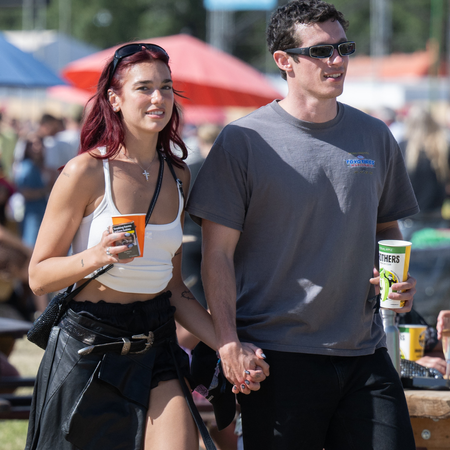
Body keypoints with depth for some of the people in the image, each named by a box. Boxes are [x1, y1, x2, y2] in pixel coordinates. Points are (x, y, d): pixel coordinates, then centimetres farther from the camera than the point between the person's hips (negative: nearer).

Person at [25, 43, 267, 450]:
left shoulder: (176, 177, 8)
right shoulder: (87, 172, -8)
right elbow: (39, 276, -8)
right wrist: (96, 257, -25)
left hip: (157, 347, 4)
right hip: (88, 349, -4)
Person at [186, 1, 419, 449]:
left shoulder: (374, 137, 10)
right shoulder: (243, 141, -4)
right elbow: (218, 253, -5)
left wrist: (398, 277, 1)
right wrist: (229, 344, -12)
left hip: (364, 352, 4)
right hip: (278, 356, -4)